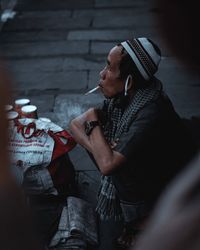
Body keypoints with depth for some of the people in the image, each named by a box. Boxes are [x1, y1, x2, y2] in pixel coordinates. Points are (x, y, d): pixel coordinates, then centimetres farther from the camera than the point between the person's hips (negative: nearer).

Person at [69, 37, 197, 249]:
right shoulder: (123, 96, -8)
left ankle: (142, 221, 0)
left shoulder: (152, 114, -30)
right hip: (148, 168, 7)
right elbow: (75, 124, -2)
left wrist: (93, 121, -19)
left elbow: (107, 164, -32)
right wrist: (96, 148, -20)